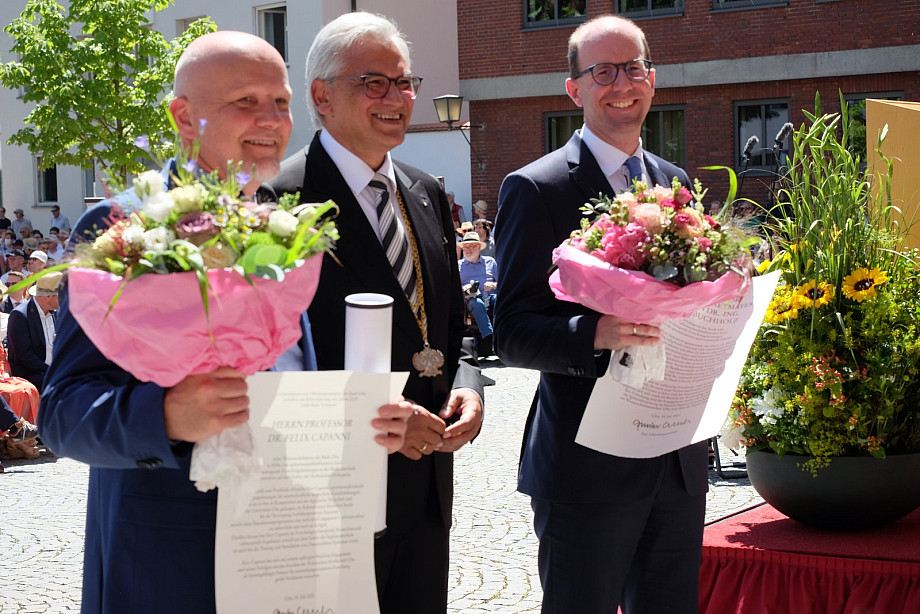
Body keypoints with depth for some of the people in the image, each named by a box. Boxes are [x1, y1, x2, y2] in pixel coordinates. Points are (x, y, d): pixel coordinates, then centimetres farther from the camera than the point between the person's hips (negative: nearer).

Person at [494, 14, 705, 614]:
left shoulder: (674, 182, 13)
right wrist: (596, 334, -30)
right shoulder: (535, 189, -7)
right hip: (587, 467, -6)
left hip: (680, 460, 6)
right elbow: (515, 333, -13)